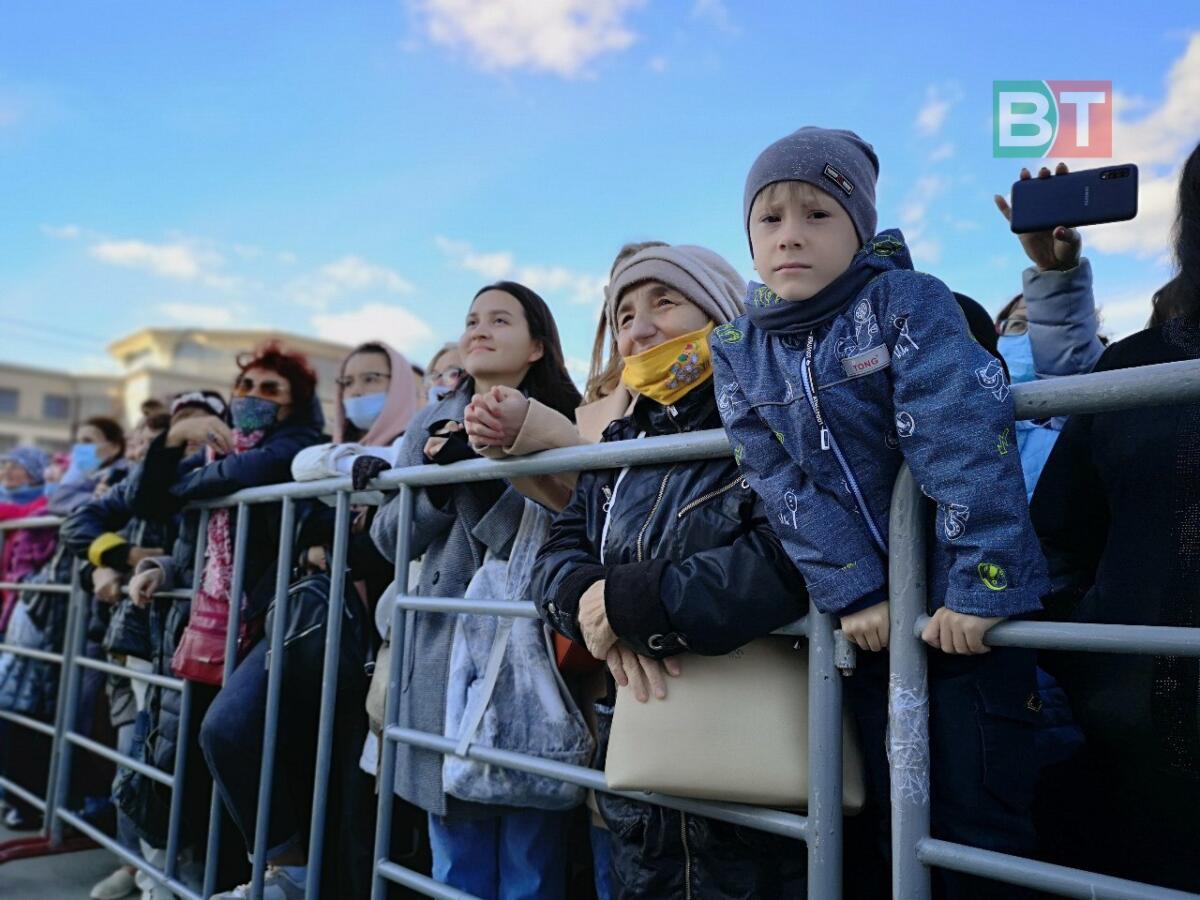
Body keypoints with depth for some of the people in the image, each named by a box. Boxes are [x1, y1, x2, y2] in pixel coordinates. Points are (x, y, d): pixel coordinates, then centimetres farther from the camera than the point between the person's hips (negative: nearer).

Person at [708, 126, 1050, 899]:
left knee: (979, 819, 3)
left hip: (966, 600, -3)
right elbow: (783, 484, -6)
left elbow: (966, 441, -20)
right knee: (895, 819, 14)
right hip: (869, 610, 4)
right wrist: (852, 593, -15)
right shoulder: (738, 351, 1)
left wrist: (978, 581, -26)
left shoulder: (908, 301, -10)